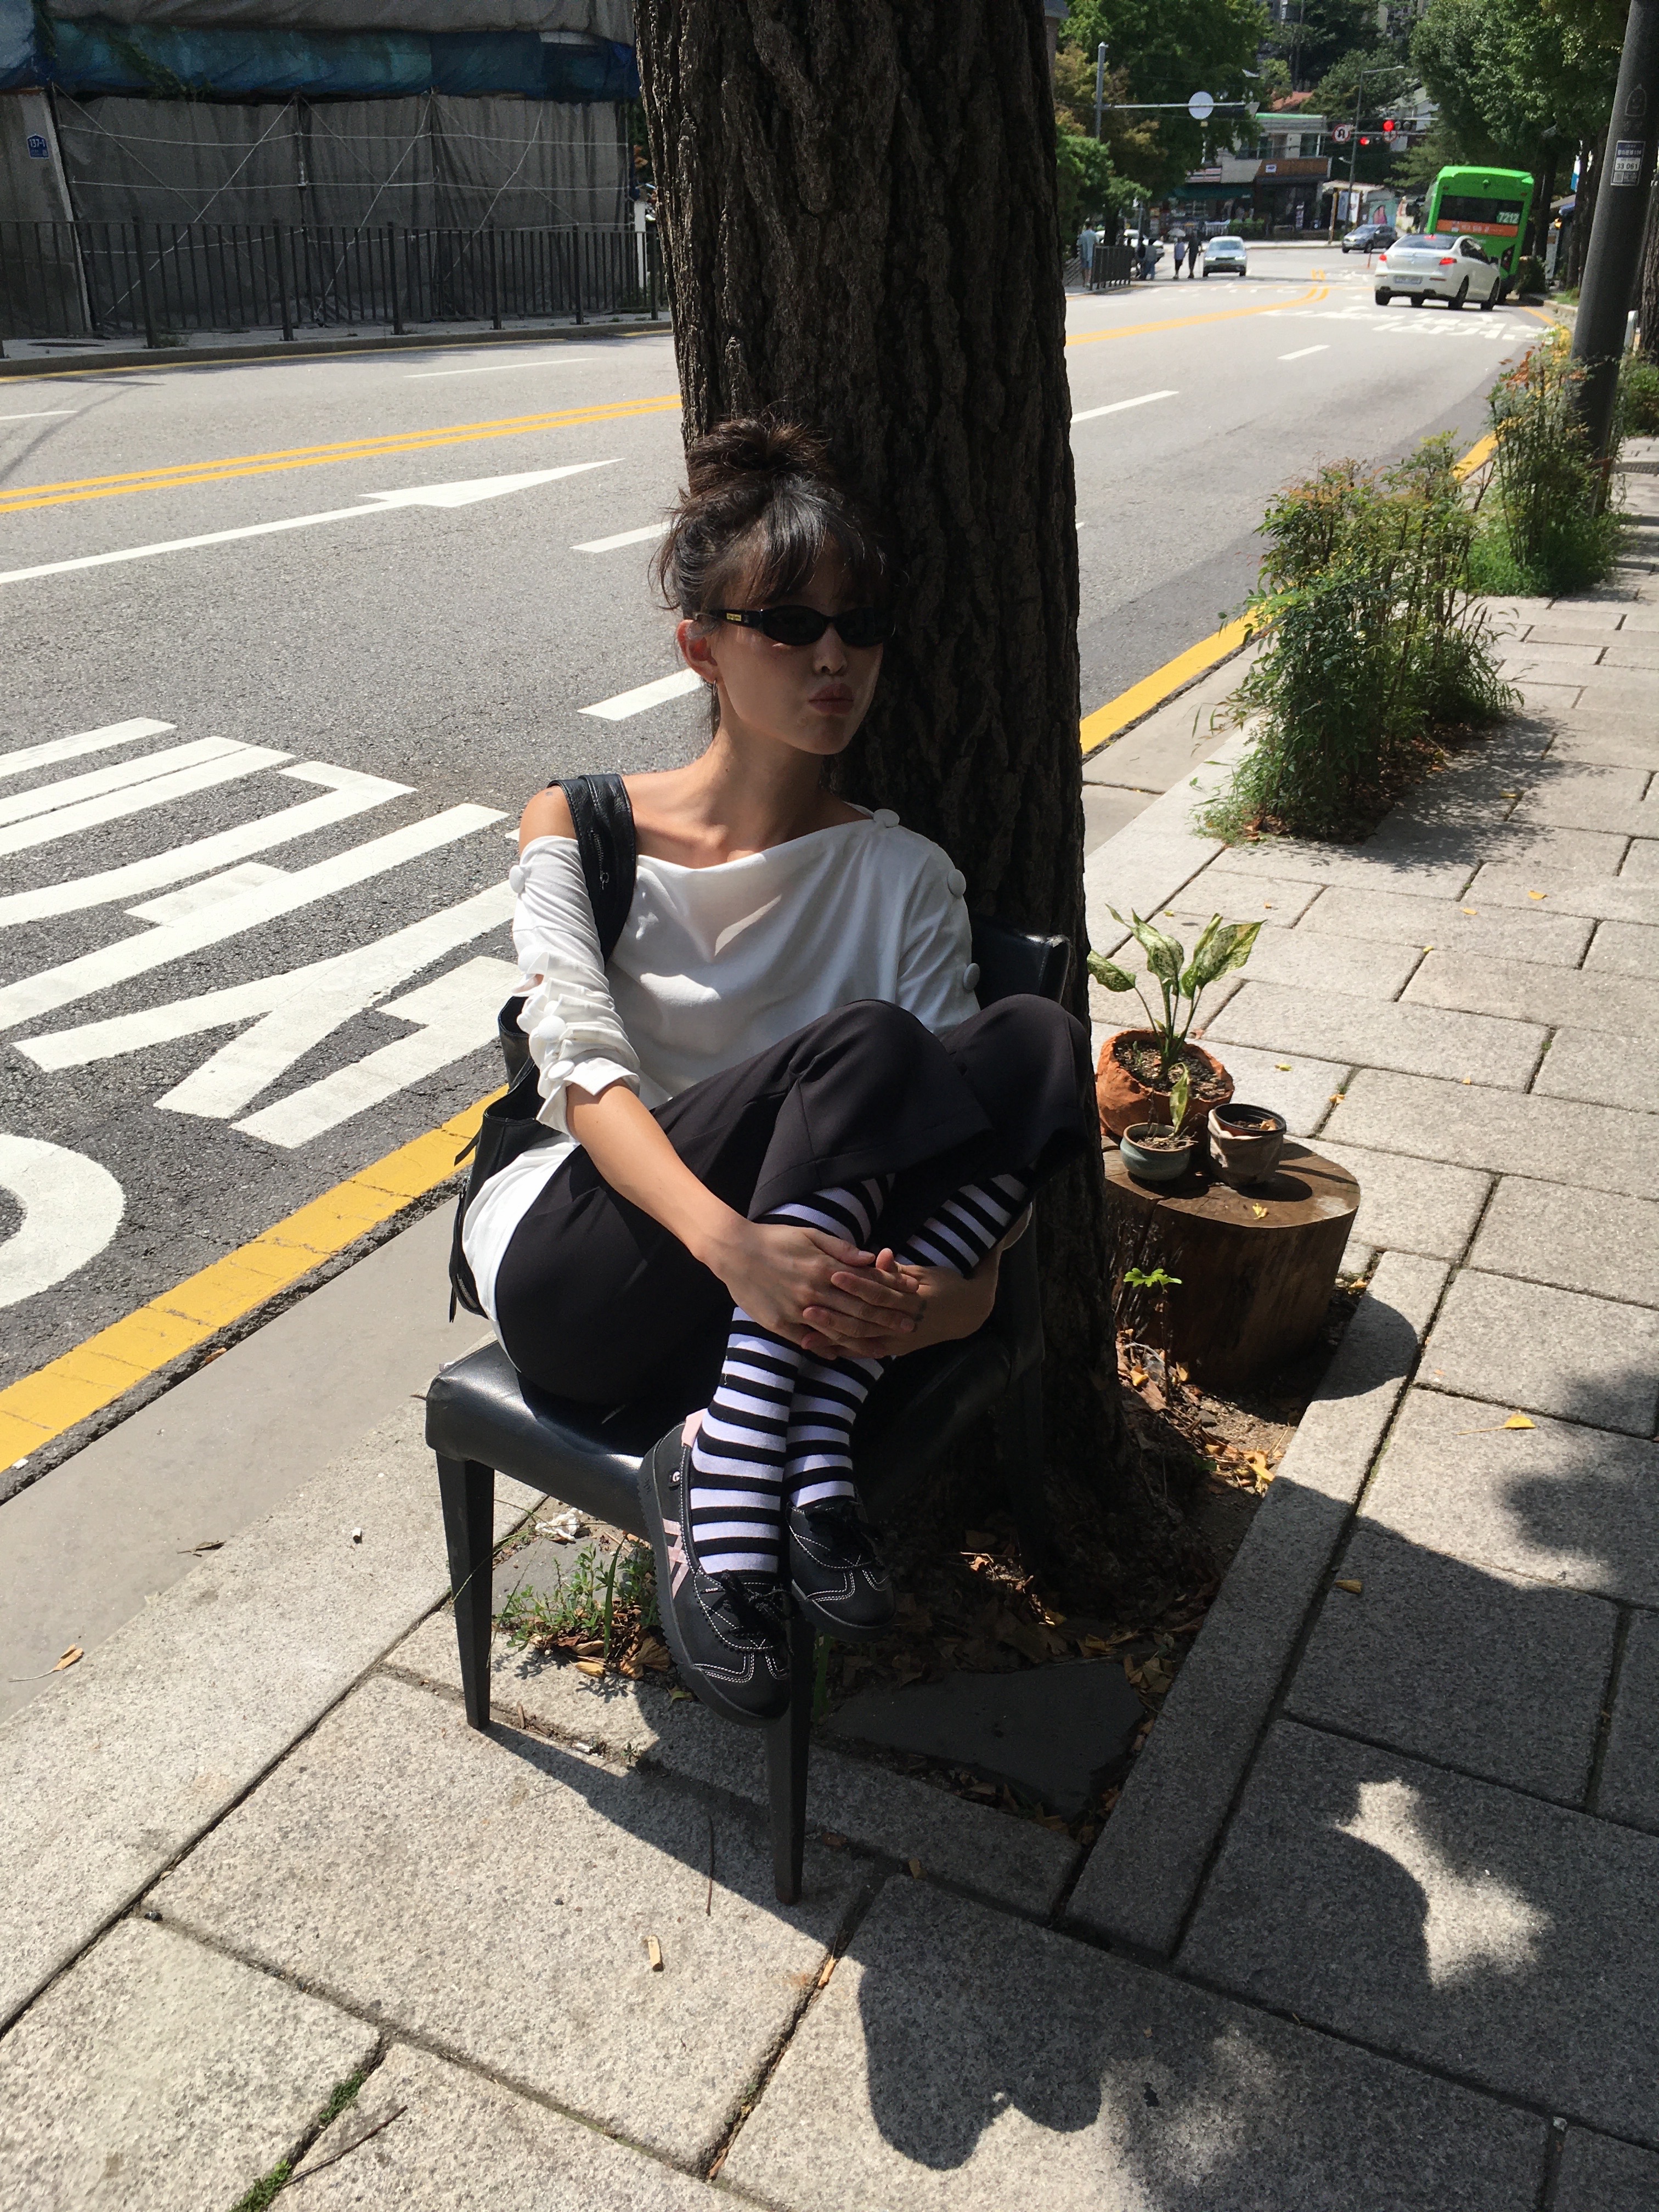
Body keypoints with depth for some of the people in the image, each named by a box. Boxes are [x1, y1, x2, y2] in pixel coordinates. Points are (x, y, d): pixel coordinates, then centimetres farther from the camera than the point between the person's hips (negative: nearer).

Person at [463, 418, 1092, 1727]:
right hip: (576, 1272, -3)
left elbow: (962, 1111, -3)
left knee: (1039, 1043, -24)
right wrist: (729, 1240, -33)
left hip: (776, 1306, 3)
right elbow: (585, 1073, -12)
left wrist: (971, 1275, -27)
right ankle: (799, 1460, -26)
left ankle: (730, 1457, -28)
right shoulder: (580, 829, 4)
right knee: (863, 1046, -29)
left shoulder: (904, 876, 10)